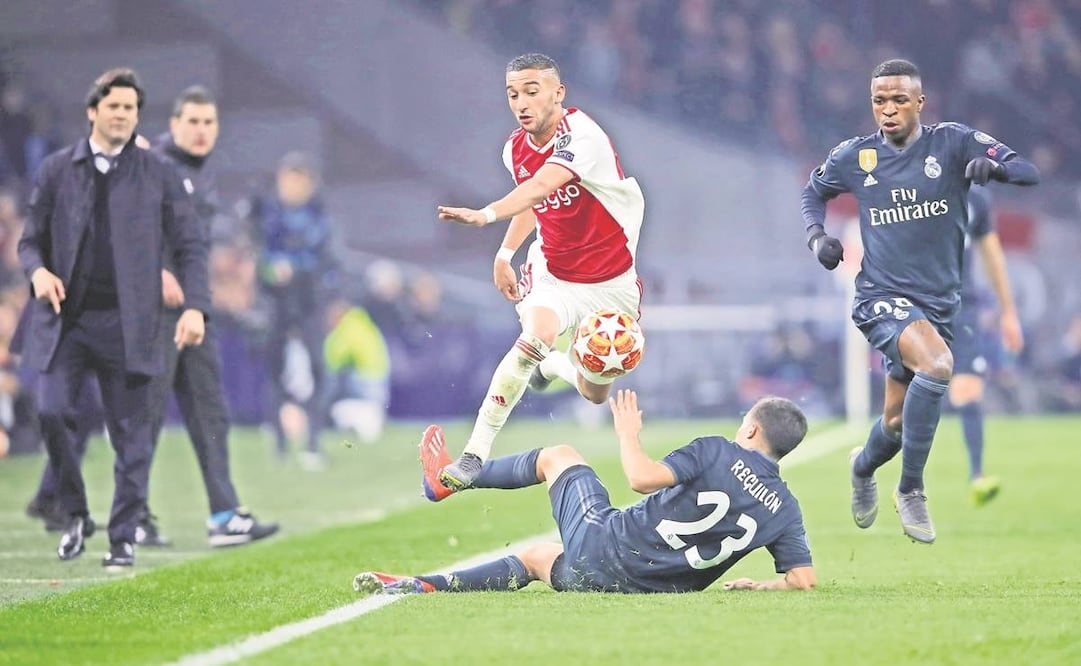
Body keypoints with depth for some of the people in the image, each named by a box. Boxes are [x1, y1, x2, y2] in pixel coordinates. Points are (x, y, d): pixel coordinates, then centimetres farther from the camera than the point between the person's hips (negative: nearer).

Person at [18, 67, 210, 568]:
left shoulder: (157, 176, 5)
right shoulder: (57, 170, 8)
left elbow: (189, 246, 5)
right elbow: (31, 240, 13)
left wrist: (194, 306, -10)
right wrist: (38, 271, -10)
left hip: (127, 323, -1)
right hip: (65, 319, 1)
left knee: (131, 433, 0)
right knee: (52, 412, -13)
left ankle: (123, 537, 10)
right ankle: (75, 515, 8)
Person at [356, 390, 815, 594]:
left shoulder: (716, 453, -12)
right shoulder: (786, 510, 0)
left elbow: (642, 478, -21)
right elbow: (803, 580, -3)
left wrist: (628, 433, -3)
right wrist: (753, 587, 14)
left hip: (602, 544, -5)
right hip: (651, 591, 5)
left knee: (557, 456, 23)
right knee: (534, 558, 32)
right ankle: (424, 585, 27)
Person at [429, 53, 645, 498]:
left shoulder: (580, 134, -26)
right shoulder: (516, 151, -4)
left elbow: (543, 186, -45)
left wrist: (487, 214, -60)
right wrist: (505, 252, 9)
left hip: (613, 283, -3)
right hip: (555, 273, 3)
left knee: (595, 394, 8)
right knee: (535, 336, -30)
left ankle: (552, 365, 46)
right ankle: (473, 456, -28)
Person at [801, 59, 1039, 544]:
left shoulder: (951, 143, -5)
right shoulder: (854, 156, -1)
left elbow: (1028, 172, -11)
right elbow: (813, 191, 19)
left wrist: (993, 166, -33)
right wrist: (816, 235, -1)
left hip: (939, 300, 3)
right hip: (882, 297, -3)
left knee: (899, 421, 12)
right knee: (937, 365, -32)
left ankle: (863, 467, 50)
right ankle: (910, 490, -18)